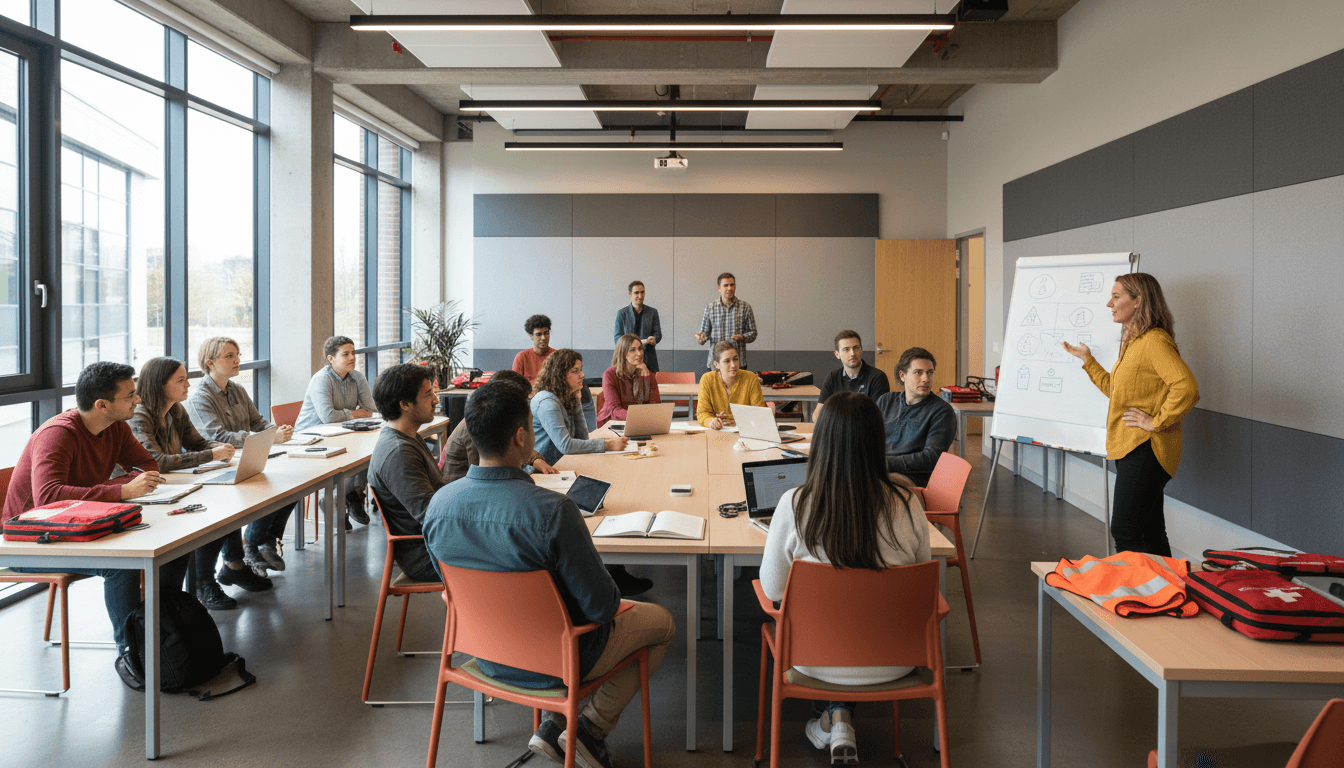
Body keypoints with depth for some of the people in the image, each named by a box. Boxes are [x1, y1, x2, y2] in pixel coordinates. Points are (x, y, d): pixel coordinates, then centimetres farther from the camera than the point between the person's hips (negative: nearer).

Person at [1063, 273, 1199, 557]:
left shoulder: (1155, 341, -16)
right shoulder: (1132, 342, 16)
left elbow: (1187, 386, -28)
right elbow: (1114, 389, 26)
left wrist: (1157, 422, -21)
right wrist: (1087, 360, 27)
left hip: (1145, 449, -10)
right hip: (1130, 448, 10)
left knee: (1124, 532, -9)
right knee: (1151, 532, 15)